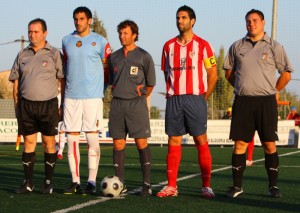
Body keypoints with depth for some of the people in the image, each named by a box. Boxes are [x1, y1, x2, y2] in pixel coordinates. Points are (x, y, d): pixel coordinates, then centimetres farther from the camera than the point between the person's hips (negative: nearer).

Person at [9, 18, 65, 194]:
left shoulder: (54, 54, 0)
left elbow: (63, 80, 0)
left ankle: (48, 183, 7)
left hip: (48, 104, -3)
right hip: (26, 105, 3)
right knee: (29, 143, 4)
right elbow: (16, 81, 14)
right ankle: (28, 183, 10)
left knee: (49, 143, 0)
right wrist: (17, 105, 7)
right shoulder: (22, 55, 11)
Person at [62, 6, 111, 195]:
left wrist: (98, 84, 6)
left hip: (93, 96, -3)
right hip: (71, 96, 4)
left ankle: (92, 182, -1)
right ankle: (75, 181, 7)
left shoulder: (100, 42, 0)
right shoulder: (67, 41, 12)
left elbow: (108, 68, 7)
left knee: (92, 138, -5)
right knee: (72, 138, 1)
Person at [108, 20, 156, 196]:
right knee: (118, 143, 3)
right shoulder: (114, 57, 12)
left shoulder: (144, 56, -2)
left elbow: (151, 84, 4)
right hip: (117, 104, 5)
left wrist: (139, 97, 9)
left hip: (136, 104, -5)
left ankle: (147, 183, -2)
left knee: (141, 142, -6)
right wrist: (118, 95, 14)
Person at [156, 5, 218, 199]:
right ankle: (171, 186, 5)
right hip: (174, 99, 4)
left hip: (195, 98, -4)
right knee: (173, 142, 2)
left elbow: (213, 75, 1)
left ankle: (206, 186, -1)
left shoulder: (202, 45, 0)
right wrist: (171, 92, 9)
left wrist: (204, 97, -1)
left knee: (201, 141, -4)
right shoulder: (169, 46, 12)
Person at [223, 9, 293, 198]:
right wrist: (242, 88, 13)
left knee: (270, 144, -2)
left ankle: (273, 186, 5)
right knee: (240, 143, 1)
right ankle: (237, 186, 6)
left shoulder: (274, 47, 3)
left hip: (266, 102, -2)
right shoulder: (237, 47, 10)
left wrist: (274, 91, 6)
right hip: (242, 101, 2)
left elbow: (286, 74, 6)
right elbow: (229, 71, 19)